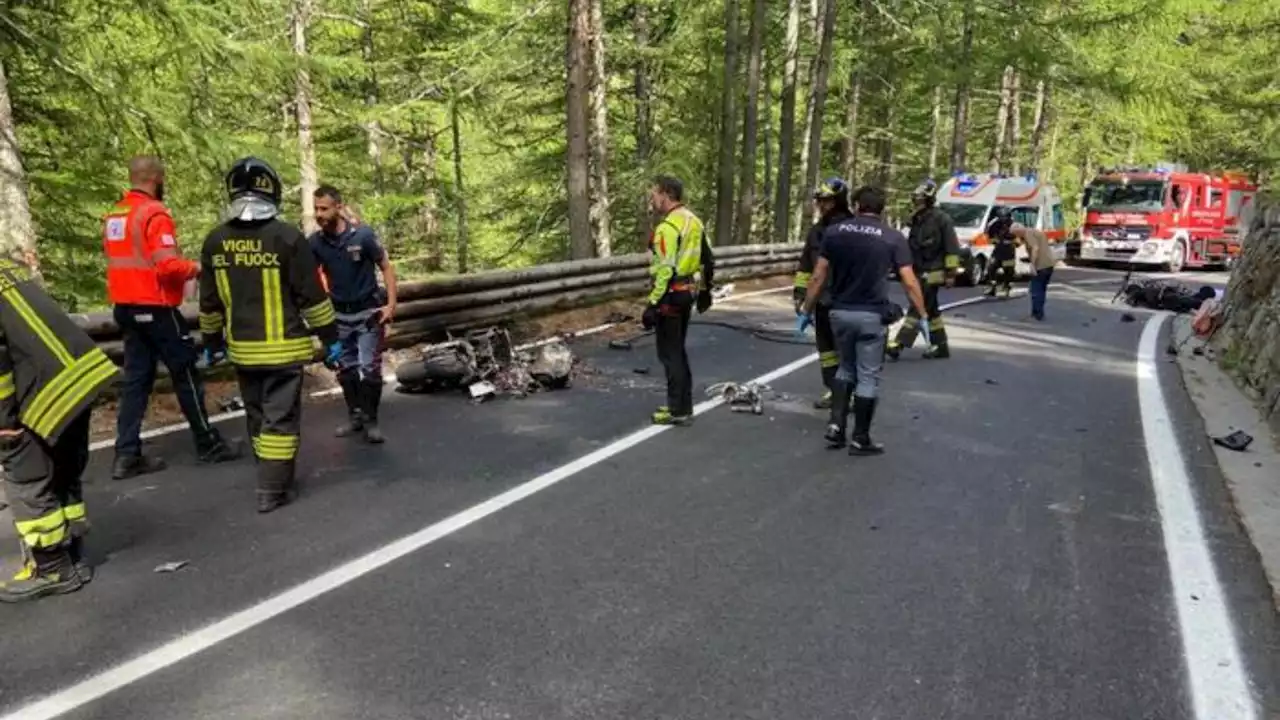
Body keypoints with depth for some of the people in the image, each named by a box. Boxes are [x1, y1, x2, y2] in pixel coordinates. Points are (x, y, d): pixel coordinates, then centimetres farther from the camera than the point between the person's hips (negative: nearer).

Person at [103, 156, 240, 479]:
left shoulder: (113, 216, 12)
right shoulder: (154, 213, -15)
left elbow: (128, 261, 16)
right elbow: (169, 267, -24)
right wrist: (195, 268, -5)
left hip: (126, 306, 8)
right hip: (156, 308, -8)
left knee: (136, 378, 9)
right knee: (186, 375, 2)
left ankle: (127, 455, 8)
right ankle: (209, 444, 12)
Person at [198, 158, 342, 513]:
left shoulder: (215, 241, 3)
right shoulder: (287, 237, -12)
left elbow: (209, 303, 9)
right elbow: (312, 296, -10)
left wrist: (212, 343, 21)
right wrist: (331, 339, -2)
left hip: (242, 349, 5)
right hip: (282, 347, -5)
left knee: (258, 417, 17)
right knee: (280, 417, 0)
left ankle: (274, 475, 30)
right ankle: (272, 490, 1)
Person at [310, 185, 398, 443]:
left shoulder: (363, 235, -15)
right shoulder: (314, 242, -6)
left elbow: (386, 267, -7)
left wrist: (391, 304, -14)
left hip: (368, 311, -4)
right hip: (339, 314, 4)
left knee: (369, 368, -6)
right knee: (346, 370, 10)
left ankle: (371, 421, 5)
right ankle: (354, 416, 24)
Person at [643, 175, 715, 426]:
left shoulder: (668, 227, -19)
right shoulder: (692, 220, 11)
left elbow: (666, 271, -24)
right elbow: (708, 259, 18)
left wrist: (652, 304, -21)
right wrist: (705, 290, 26)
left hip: (671, 295, -10)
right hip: (688, 292, 10)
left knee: (669, 353, -1)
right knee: (677, 350, 18)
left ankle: (679, 411, 4)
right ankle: (681, 404, 25)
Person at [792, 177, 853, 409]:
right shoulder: (816, 230, 11)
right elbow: (805, 263, 17)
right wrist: (800, 291, 11)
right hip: (821, 298, 7)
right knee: (825, 345, 12)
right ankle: (833, 389, 22)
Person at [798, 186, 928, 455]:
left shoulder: (834, 231, 2)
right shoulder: (893, 237, -3)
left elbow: (818, 277, 1)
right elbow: (909, 282, -7)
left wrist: (807, 310, 9)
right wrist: (923, 315, 2)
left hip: (840, 313, 3)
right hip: (871, 315, -3)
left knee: (846, 369, 21)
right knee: (868, 377, 6)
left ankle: (836, 424, 10)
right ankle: (860, 439, 11)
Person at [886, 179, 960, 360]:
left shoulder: (941, 219, -9)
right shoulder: (917, 220, 13)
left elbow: (952, 248, -11)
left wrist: (951, 273, -14)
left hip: (932, 273, -8)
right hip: (920, 272, 9)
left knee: (918, 309, -12)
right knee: (931, 311, 13)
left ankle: (898, 344, -18)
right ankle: (941, 346, 21)